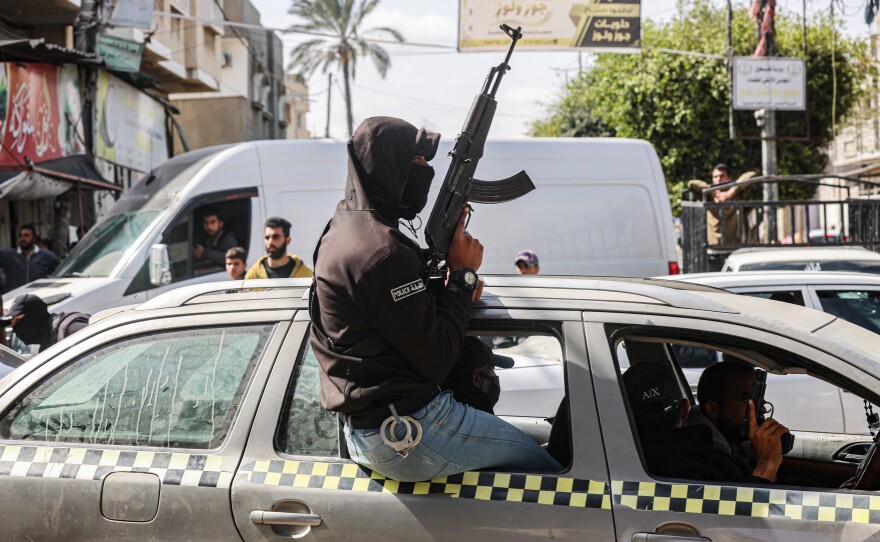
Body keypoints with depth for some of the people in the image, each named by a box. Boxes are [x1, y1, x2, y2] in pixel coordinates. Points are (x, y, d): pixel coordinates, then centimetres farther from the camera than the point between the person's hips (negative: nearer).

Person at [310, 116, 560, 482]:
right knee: (546, 464, 0)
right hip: (409, 433, -10)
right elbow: (436, 361, -19)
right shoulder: (382, 254, -22)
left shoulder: (340, 232, 11)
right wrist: (463, 274, -8)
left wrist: (457, 286, 3)